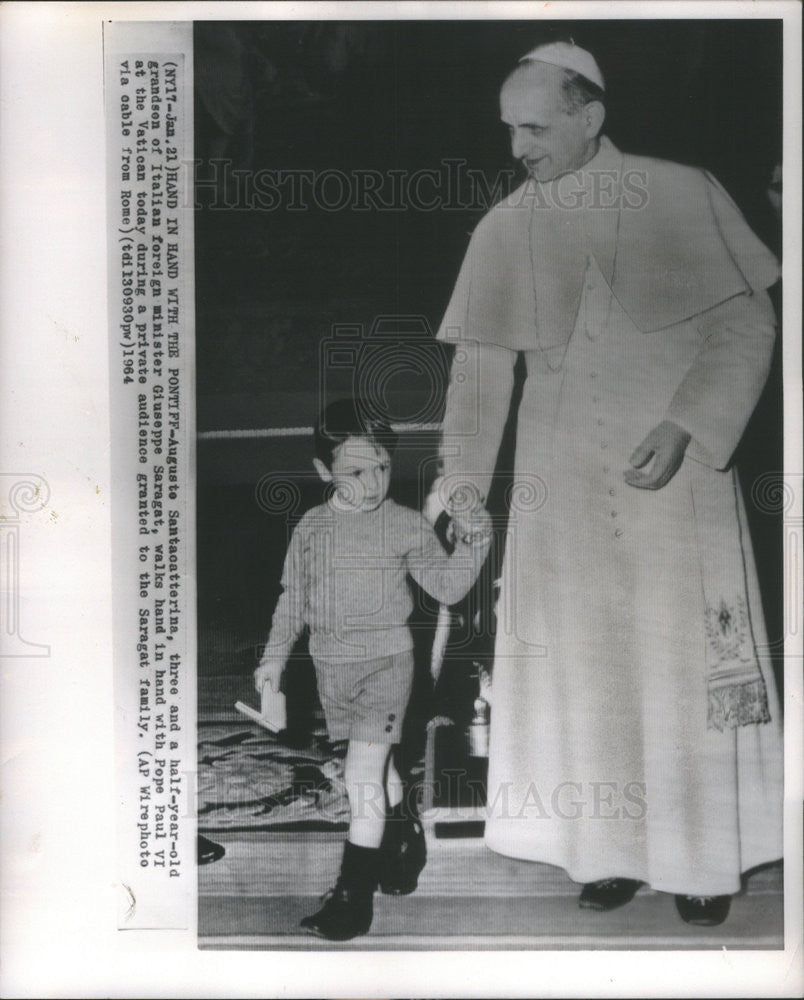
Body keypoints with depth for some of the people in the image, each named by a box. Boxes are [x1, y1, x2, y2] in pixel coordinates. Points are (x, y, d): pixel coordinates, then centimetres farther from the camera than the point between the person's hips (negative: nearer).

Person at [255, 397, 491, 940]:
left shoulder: (406, 525, -5)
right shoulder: (312, 528, 2)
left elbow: (446, 586, -2)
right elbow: (293, 598, 12)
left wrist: (473, 543, -16)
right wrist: (275, 656, 9)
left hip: (386, 660, -4)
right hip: (333, 667, 4)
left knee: (363, 775, -10)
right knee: (377, 771, 17)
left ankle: (353, 895, -2)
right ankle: (406, 838, 43)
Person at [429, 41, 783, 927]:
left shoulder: (683, 196, -5)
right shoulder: (503, 230, 2)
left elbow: (746, 321, -3)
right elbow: (481, 363, 4)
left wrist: (684, 425, -16)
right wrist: (462, 479, -4)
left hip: (678, 472, -2)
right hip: (560, 484, 2)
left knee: (689, 663, 4)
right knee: (582, 668, 6)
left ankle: (705, 855, 19)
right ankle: (613, 849, 20)